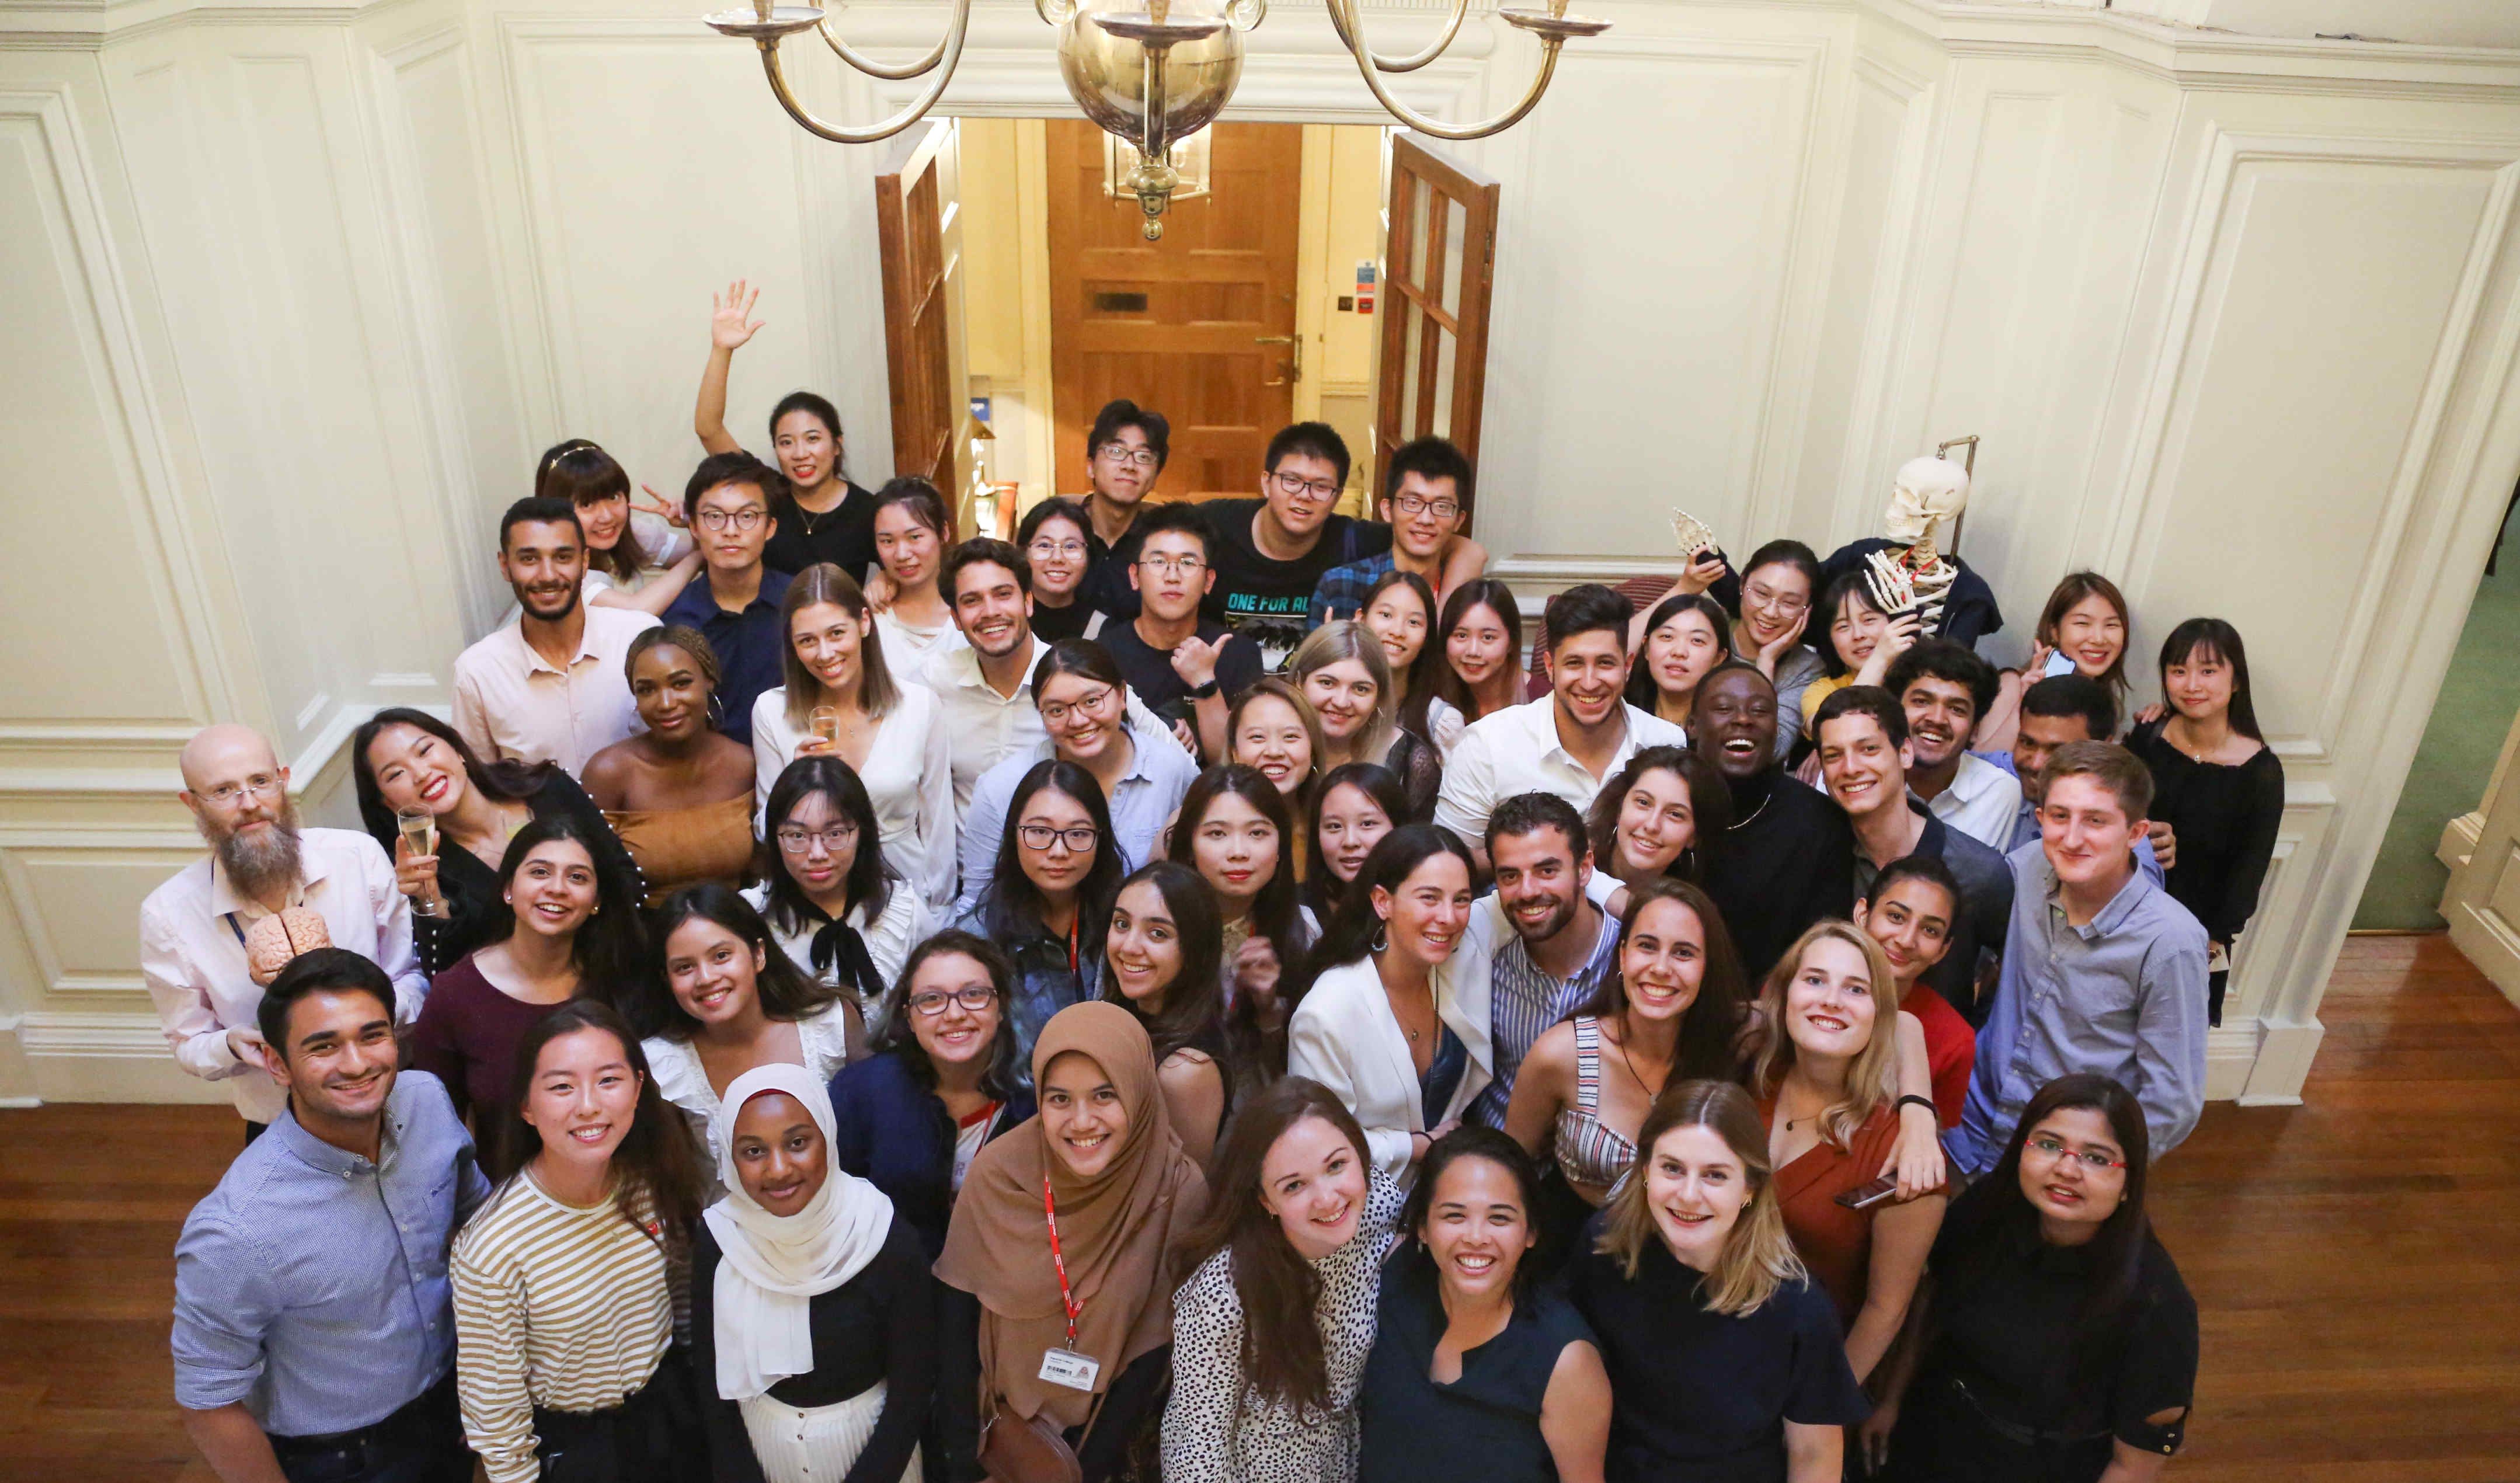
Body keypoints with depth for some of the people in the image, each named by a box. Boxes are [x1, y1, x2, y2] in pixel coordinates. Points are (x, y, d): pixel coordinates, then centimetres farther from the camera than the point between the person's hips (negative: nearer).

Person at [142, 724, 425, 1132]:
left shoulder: (359, 856, -9)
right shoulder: (167, 915, -7)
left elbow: (415, 976, 2)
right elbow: (189, 1047, 6)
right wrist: (233, 1047, -16)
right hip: (278, 1131, 1)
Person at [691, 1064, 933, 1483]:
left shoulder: (889, 1243, -24)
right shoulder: (716, 1240, -17)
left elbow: (912, 1387, -15)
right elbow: (712, 1382, -7)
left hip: (872, 1443, -2)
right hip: (757, 1444, 2)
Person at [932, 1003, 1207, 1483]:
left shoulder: (1178, 1193, -23)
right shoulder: (999, 1173, -21)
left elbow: (1156, 1348, -14)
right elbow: (958, 1318, -11)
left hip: (1108, 1428, 0)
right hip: (1002, 1421, 0)